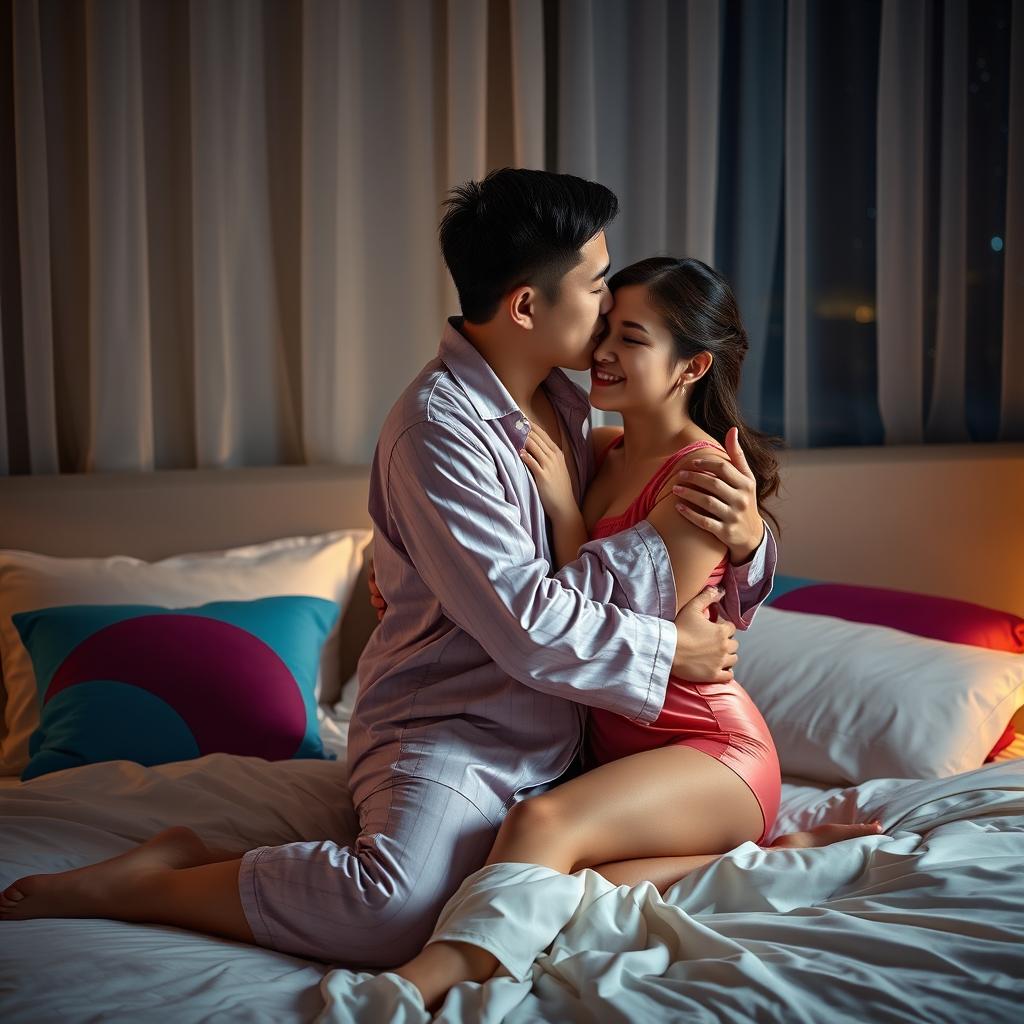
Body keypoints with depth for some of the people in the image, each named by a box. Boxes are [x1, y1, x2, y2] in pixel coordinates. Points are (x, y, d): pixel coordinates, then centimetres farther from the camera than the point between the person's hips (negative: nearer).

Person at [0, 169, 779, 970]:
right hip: (446, 728, -9)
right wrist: (667, 649, -9)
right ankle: (133, 882, -9)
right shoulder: (439, 424, -17)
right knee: (399, 912, -34)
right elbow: (527, 621, -21)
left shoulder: (565, 406, 12)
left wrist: (741, 540, -6)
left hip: (552, 735, 10)